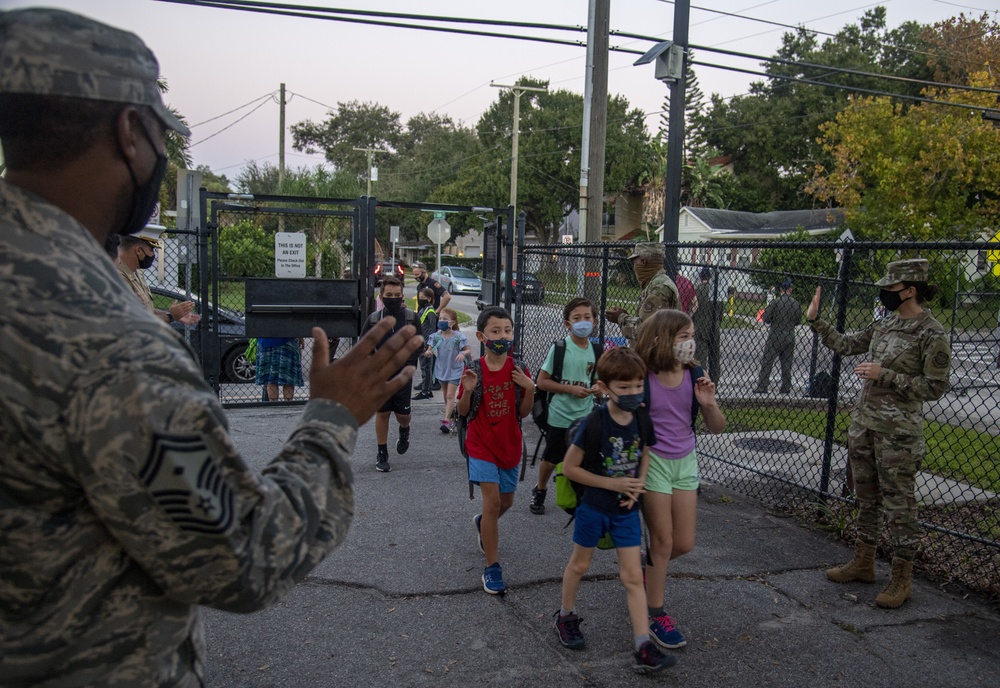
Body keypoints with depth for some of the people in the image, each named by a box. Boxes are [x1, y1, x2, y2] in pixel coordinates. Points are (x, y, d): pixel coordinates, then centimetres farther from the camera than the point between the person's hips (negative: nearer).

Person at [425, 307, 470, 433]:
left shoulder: (458, 337, -14)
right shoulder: (436, 336, -5)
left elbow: (469, 350, -10)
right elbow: (430, 350, -5)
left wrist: (463, 353, -33)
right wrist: (427, 353, -30)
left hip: (455, 370, -5)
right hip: (442, 369, 5)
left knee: (450, 395, -11)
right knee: (445, 395, 17)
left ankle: (446, 420, -13)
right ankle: (450, 416, 35)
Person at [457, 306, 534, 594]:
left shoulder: (519, 370, -5)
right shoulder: (473, 370, -9)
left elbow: (523, 413, -2)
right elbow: (463, 412, -3)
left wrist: (529, 389, -18)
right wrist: (467, 391, -22)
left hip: (510, 444, 3)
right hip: (481, 445, -3)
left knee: (506, 501, 16)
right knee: (492, 500, -12)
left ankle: (483, 523, 51)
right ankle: (492, 567, 1)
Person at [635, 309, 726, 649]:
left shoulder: (695, 376, -5)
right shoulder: (642, 378, -16)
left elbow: (717, 428, 1)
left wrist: (709, 404, -19)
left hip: (685, 462, 5)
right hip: (653, 461, -4)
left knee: (684, 544, 9)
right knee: (663, 541, 3)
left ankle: (649, 570, 40)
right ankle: (656, 616, 19)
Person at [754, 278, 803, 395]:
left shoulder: (776, 302, -12)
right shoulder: (797, 304, -1)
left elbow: (766, 319, -10)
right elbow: (798, 322, 9)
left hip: (775, 337, -3)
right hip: (790, 338, 4)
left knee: (767, 363, 2)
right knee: (787, 364, 11)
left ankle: (762, 386, 0)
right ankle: (786, 387, 14)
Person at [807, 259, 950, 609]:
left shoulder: (931, 334, -12)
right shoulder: (884, 324, 9)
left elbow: (934, 387, -13)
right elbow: (845, 345, 17)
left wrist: (885, 375, -18)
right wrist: (815, 320, 12)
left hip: (898, 430, -7)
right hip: (863, 422, 8)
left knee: (898, 502, 1)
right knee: (865, 495, 16)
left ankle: (901, 578, 13)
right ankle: (863, 562, 29)